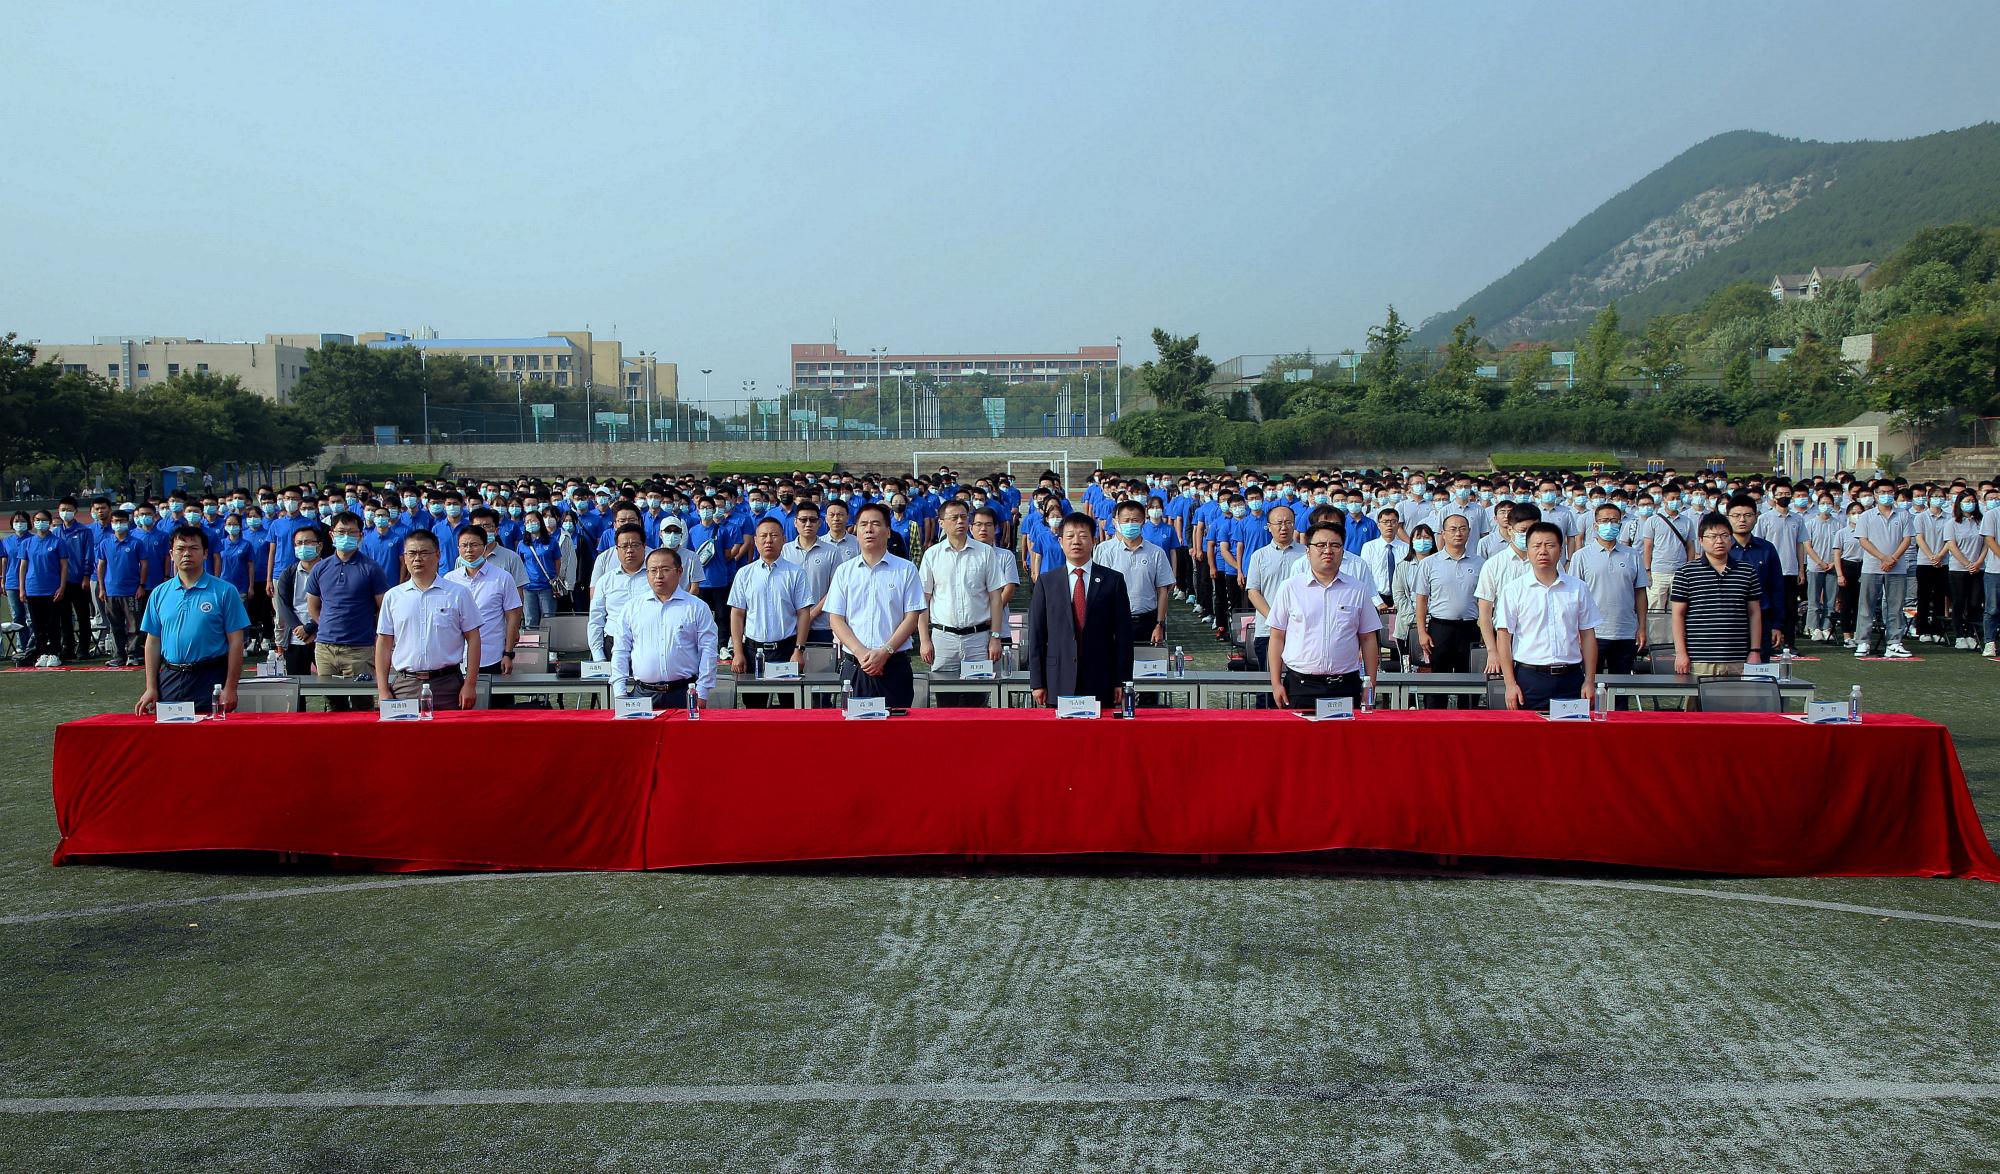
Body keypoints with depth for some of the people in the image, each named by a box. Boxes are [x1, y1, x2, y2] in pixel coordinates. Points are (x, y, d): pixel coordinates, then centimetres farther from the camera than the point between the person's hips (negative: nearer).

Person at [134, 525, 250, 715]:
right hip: (170, 679, 3)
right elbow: (153, 642, 12)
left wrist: (230, 688, -10)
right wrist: (151, 688, 6)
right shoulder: (159, 594, 10)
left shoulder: (224, 592, -2)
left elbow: (235, 642, -4)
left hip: (210, 680, -3)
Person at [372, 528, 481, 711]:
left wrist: (469, 685, -4)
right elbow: (384, 644, 11)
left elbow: (473, 638, 3)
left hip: (447, 685, -1)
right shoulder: (392, 596, 10)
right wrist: (383, 691, 4)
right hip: (405, 687, 2)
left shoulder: (458, 594, 4)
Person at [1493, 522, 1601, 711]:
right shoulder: (1514, 589, 2)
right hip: (1529, 677, -2)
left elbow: (1587, 635, 11)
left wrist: (1589, 681, 5)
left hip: (1571, 680, 2)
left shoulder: (1578, 588, 9)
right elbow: (1503, 636, -1)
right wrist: (1510, 684, -8)